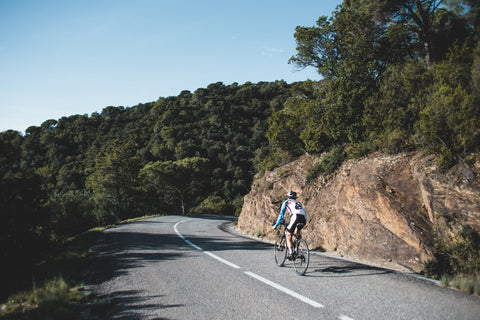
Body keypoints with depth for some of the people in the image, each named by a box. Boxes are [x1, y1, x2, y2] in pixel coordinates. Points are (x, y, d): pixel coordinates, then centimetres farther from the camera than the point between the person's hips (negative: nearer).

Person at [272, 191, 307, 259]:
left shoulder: (286, 202, 25)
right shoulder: (298, 202, 38)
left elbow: (281, 215, 22)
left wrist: (275, 225, 31)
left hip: (295, 217, -5)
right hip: (304, 219, 5)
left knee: (288, 235, 6)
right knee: (297, 232, 31)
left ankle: (290, 253, -9)